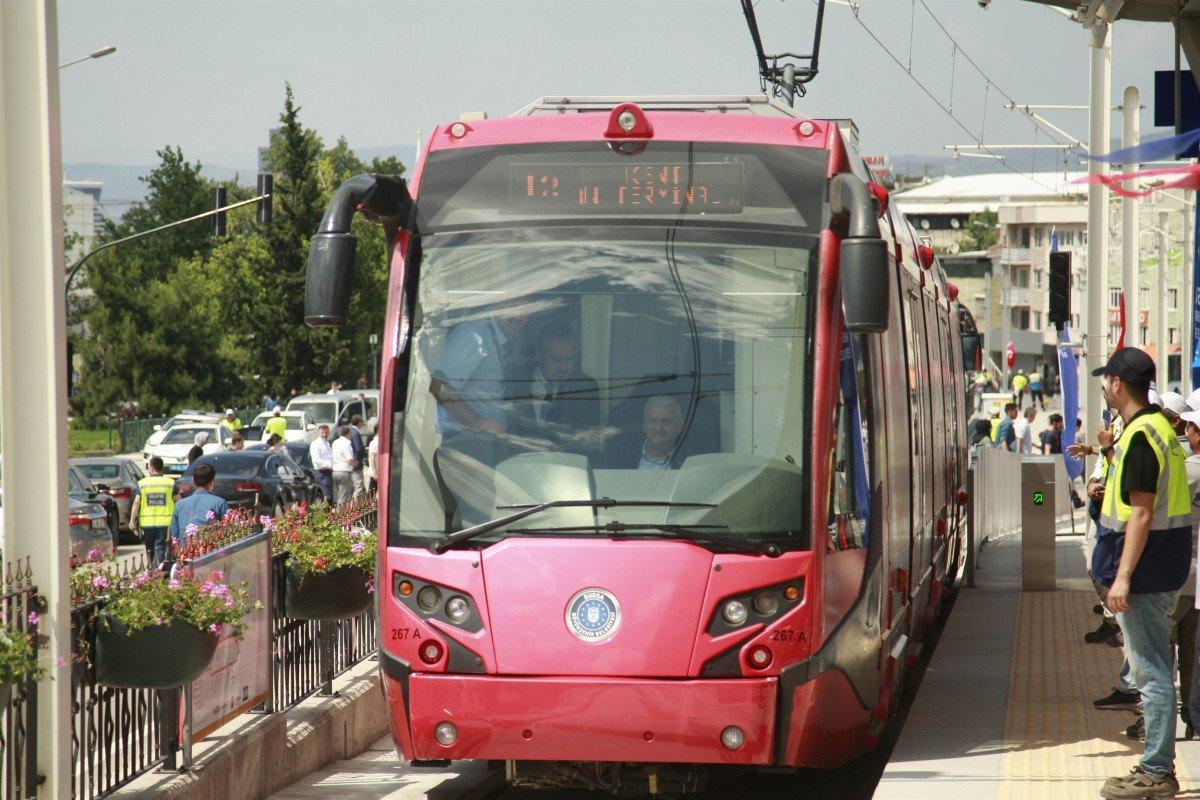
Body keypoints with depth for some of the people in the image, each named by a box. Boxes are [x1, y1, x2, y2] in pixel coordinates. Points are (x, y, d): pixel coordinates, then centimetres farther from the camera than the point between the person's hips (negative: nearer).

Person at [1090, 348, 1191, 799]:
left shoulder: (1140, 435, -17)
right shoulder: (1157, 427, 14)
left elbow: (1142, 511, -22)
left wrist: (1123, 576, -23)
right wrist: (1112, 452, 22)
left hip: (1144, 573, -10)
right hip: (1164, 568, 10)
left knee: (1150, 671, -7)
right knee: (1153, 668, 14)